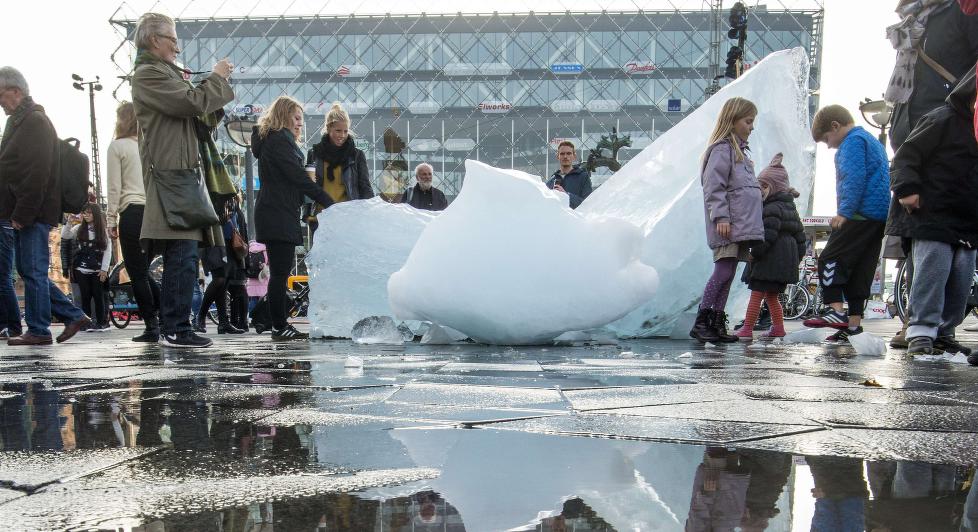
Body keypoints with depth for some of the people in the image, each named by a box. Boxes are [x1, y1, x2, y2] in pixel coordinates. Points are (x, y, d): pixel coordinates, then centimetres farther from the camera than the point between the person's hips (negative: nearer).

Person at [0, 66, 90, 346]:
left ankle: (38, 331, 3)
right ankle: (74, 316, 14)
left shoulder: (35, 121, -11)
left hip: (33, 213, -10)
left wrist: (22, 213, -21)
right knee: (29, 270, 11)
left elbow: (37, 173, -20)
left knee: (33, 271, -5)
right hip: (24, 213, 10)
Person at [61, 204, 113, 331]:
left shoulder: (103, 231, 3)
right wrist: (69, 222, -13)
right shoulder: (79, 228, 7)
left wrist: (104, 269, -6)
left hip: (97, 270, -1)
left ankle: (102, 322, 8)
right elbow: (64, 236, -3)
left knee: (98, 296, 1)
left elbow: (108, 250, -1)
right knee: (85, 296, 2)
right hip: (82, 269, 1)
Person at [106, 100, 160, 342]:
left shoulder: (118, 146, -1)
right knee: (143, 271, 16)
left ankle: (151, 326, 1)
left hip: (133, 212, -5)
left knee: (137, 273, 2)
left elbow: (114, 188, -3)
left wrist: (111, 220, 2)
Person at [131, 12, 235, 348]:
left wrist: (214, 84, 13)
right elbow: (192, 103, -17)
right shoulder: (148, 74, -5)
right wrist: (217, 78, -2)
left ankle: (169, 326, 17)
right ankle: (176, 329, -9)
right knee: (183, 257, -12)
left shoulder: (165, 74, 26)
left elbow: (202, 118, 25)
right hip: (172, 176, -10)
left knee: (179, 257, 11)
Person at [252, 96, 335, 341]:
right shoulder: (279, 141, -9)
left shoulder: (270, 139, 23)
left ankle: (280, 324, 15)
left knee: (280, 272, 11)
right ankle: (280, 327, -7)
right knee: (280, 272, -9)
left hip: (274, 217, 11)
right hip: (279, 217, -11)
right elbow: (299, 178, -16)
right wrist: (329, 202, -14)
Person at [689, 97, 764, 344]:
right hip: (728, 225, -9)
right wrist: (721, 217, -21)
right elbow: (713, 186, -15)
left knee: (727, 274, 8)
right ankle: (700, 323, -9)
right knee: (723, 272, -13)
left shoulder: (739, 149, 23)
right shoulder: (722, 148, -7)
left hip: (741, 225, 9)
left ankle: (717, 323, 11)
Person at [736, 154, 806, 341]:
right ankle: (778, 327, 19)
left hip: (770, 258, -10)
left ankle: (747, 329, -10)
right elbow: (800, 235, 21)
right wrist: (797, 258, 25)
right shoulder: (791, 208, 19)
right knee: (771, 295, 18)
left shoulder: (772, 208, -13)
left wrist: (755, 253, -17)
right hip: (787, 259, 10)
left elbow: (767, 235, -23)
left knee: (756, 293, -9)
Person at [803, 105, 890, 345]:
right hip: (879, 217, 10)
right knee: (860, 271, 8)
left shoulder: (853, 141, -5)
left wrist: (844, 211, -20)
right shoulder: (872, 141, 26)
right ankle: (854, 323, 8)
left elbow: (855, 178, -17)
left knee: (830, 260, -10)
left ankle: (836, 311, -19)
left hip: (860, 214, -10)